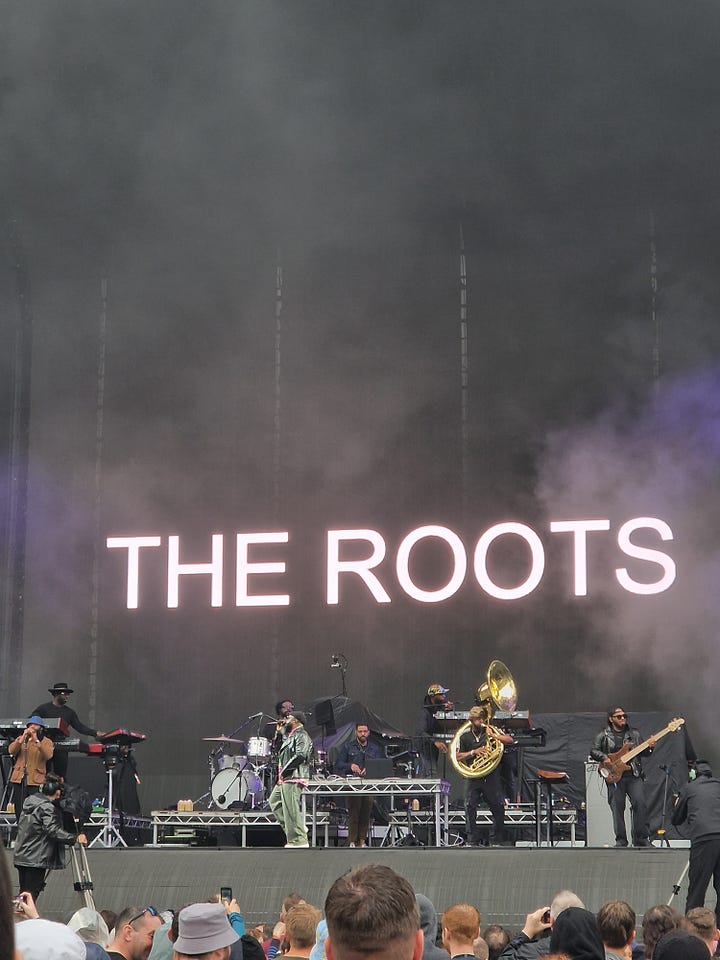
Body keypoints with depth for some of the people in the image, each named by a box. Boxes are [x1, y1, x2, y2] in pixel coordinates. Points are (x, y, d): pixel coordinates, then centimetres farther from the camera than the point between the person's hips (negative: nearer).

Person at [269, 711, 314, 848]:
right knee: (274, 801, 17)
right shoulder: (291, 735, 22)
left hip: (294, 777, -11)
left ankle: (299, 840, -8)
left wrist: (284, 770, -18)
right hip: (285, 779, 11)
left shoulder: (301, 735, -10)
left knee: (291, 809, -10)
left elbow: (301, 755, -23)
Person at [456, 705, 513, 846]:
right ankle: (472, 840, 4)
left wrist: (495, 736, -15)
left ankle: (497, 839, 13)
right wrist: (473, 752, -11)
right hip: (473, 776, 0)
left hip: (491, 775, 0)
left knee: (498, 806, 0)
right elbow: (458, 757, 3)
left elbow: (510, 740, -2)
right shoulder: (464, 736, 3)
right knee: (470, 807, -4)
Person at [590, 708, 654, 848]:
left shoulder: (633, 734, 13)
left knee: (640, 804, -10)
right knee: (617, 809, 0)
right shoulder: (603, 735, 7)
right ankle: (621, 841, 8)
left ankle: (641, 839, -1)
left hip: (634, 775, 1)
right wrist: (605, 759, -14)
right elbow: (593, 751, 2)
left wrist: (649, 747, -7)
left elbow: (643, 752, 14)